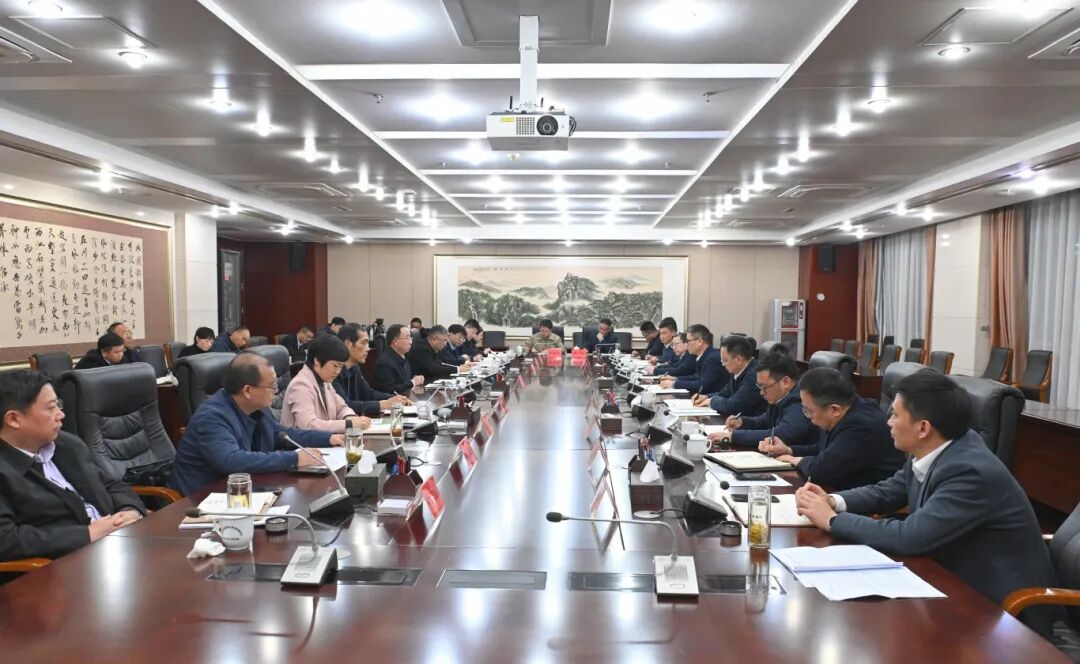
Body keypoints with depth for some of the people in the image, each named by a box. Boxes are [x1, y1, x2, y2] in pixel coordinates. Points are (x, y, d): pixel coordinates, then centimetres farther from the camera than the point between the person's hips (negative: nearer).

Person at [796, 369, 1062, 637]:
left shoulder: (970, 472, -30)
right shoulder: (930, 451, -4)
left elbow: (909, 537, -33)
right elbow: (887, 492, 8)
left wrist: (832, 519, -22)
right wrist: (832, 501, -11)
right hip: (958, 581, 7)